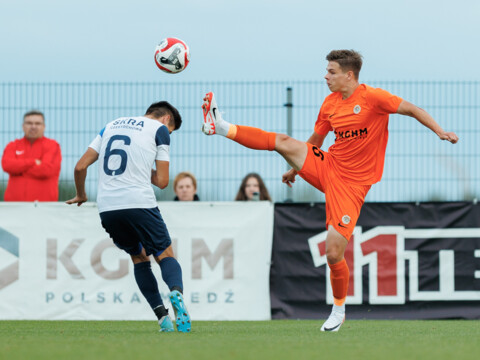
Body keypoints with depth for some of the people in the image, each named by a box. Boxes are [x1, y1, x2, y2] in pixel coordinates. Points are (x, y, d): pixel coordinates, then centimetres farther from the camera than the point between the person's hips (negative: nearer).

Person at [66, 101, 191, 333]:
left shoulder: (110, 126, 22)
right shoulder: (160, 129, 8)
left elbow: (80, 166, 17)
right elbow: (162, 181, 4)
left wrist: (81, 196, 34)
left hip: (106, 207, 4)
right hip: (139, 203, -4)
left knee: (139, 257, 19)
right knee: (165, 255, 6)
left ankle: (162, 316, 5)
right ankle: (176, 291, -27)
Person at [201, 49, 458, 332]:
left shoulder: (372, 97, -13)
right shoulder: (330, 103, 7)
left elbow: (411, 109, -16)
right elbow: (315, 140, 21)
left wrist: (440, 131, -28)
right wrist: (297, 168, 28)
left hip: (352, 185, -6)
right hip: (327, 167, 6)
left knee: (334, 255, -9)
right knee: (283, 142, -14)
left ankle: (339, 311, 12)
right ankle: (221, 126, -8)